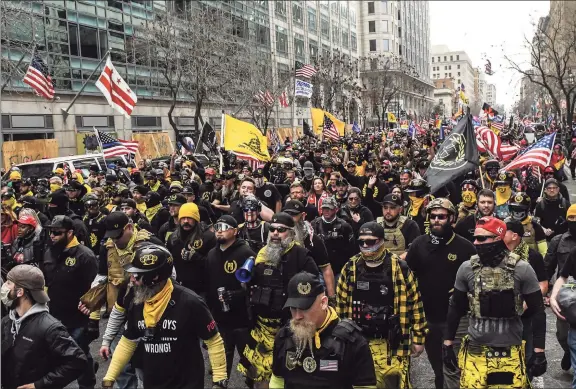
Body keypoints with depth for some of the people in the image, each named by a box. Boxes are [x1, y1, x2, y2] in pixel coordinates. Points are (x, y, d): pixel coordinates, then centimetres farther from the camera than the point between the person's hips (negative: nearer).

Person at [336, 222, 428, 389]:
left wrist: (418, 337, 0)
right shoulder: (351, 268, 0)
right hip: (358, 340, 3)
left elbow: (415, 302, -2)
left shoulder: (399, 268, -8)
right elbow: (341, 303, 9)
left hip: (391, 342, -2)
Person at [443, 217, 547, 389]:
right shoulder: (467, 268, -2)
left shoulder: (522, 269, -8)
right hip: (475, 351, 2)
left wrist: (539, 351, -5)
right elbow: (456, 308, 8)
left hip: (510, 353, -1)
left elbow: (537, 311, -2)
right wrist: (447, 343, 7)